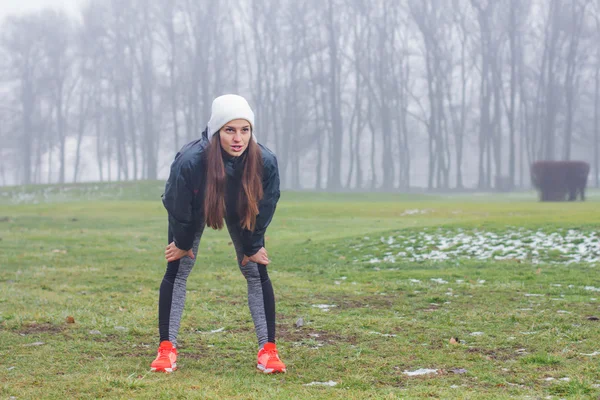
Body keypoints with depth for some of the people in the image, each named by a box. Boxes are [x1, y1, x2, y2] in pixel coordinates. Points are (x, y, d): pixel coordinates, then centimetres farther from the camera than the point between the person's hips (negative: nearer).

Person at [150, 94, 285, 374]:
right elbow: (178, 206, -21)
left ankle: (268, 350, 2)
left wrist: (252, 246, -6)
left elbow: (263, 209, -16)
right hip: (196, 210, -1)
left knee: (256, 273, -4)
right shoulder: (190, 160, -42)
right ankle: (167, 348, 4)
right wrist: (183, 243, -7)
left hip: (241, 212, 1)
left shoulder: (266, 162, -37)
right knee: (177, 271, -5)